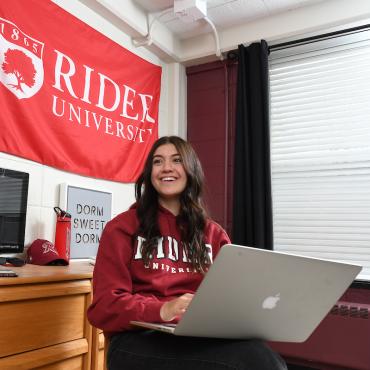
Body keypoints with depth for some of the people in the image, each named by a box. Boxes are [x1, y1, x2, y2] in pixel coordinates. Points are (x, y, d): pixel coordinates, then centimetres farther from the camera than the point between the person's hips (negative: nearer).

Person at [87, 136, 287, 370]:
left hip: (201, 336, 4)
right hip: (140, 340, -4)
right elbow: (105, 305, -3)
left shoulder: (214, 234, 16)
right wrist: (161, 311, -22)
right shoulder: (122, 228, 6)